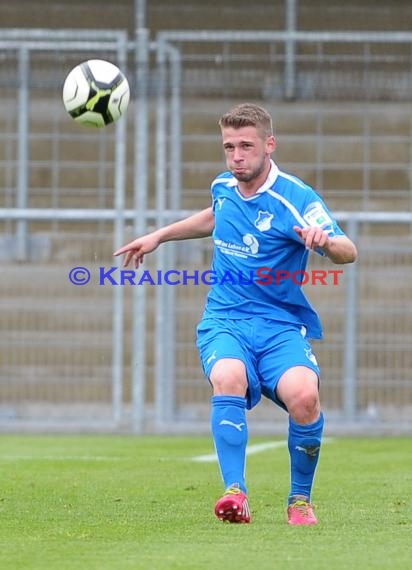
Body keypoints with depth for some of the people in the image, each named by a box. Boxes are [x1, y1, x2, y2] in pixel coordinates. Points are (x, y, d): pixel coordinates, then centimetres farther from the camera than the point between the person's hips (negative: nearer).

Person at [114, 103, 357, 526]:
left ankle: (300, 500, -7)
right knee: (229, 379, -33)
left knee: (303, 396, -31)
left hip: (280, 326, -3)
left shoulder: (296, 199, -10)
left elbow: (348, 252, -19)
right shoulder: (222, 188, 8)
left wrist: (325, 241, -41)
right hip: (224, 322, 3)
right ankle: (235, 494, -41)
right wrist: (159, 236, 34)